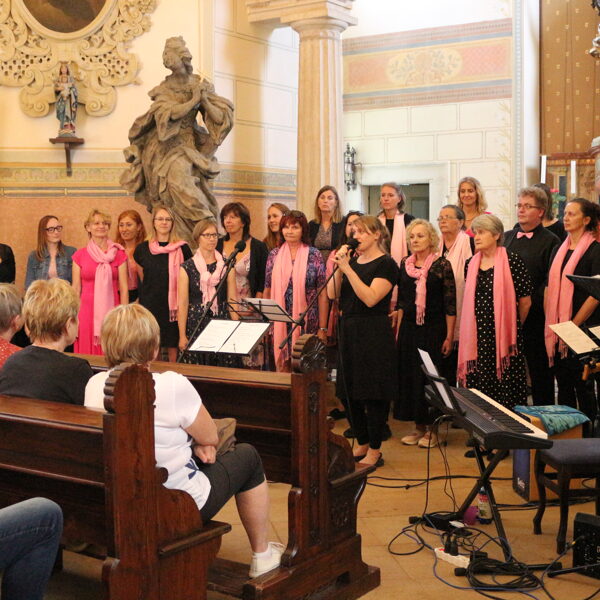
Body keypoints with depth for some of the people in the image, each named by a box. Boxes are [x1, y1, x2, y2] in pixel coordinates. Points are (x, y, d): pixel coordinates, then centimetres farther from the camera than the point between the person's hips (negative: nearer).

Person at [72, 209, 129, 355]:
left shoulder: (119, 254, 4)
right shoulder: (79, 255, 6)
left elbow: (123, 288, 3)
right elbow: (76, 289, 7)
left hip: (110, 312, 0)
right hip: (87, 311, 0)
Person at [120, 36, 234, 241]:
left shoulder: (201, 84, 5)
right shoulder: (165, 90, -2)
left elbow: (220, 118, 0)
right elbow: (169, 113, -23)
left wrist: (204, 100, -14)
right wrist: (194, 101, -16)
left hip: (190, 145, 3)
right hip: (168, 146, -3)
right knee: (178, 178, -23)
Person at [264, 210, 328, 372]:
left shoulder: (314, 255, 0)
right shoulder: (274, 255, 7)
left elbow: (322, 294, -1)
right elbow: (267, 291, 11)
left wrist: (323, 328, -5)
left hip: (307, 323, -2)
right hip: (279, 324, 2)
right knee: (282, 366, 4)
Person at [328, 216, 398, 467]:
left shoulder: (385, 264, -7)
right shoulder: (352, 261, 13)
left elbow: (370, 298, -20)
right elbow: (332, 294, 5)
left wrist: (348, 268, -20)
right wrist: (339, 267, -7)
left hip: (374, 334, -7)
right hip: (349, 331, 7)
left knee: (373, 395, -1)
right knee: (348, 392, 11)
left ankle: (375, 451, 10)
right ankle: (362, 444, 26)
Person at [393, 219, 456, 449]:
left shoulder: (442, 265, -7)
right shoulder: (404, 264, 7)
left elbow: (450, 304, -8)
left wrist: (449, 336, -11)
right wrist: (398, 330, 9)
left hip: (433, 329, -5)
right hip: (409, 328, 5)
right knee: (409, 376, 7)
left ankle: (432, 428, 12)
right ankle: (419, 426, 19)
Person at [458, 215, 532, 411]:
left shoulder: (512, 261, -5)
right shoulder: (471, 264, 11)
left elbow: (525, 301, -2)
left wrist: (513, 326, 9)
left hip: (503, 335, -4)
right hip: (477, 335, 5)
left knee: (506, 387, -3)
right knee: (480, 386, 5)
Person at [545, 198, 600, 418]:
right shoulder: (559, 250, 12)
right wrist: (550, 324, 4)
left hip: (582, 328, -6)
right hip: (557, 331, 6)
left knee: (582, 385, 1)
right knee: (563, 384, 12)